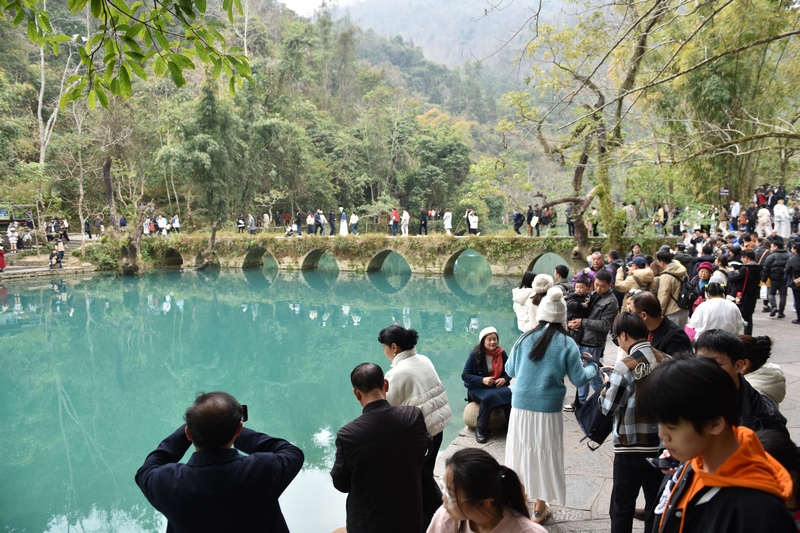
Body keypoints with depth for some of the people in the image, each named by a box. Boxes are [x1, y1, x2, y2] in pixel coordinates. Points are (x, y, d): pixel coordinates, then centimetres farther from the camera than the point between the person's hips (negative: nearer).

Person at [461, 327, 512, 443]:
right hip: (477, 388, -3)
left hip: (497, 386, 3)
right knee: (489, 397, -36)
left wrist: (504, 379, -14)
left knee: (509, 395, -29)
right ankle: (480, 429, -19)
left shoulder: (502, 353, 0)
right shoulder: (475, 355, -11)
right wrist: (482, 380, -23)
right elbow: (464, 375, -10)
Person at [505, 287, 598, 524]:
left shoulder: (525, 338, -2)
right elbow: (578, 379, -3)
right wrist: (592, 367, 17)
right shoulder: (567, 344, -8)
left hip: (521, 406, 2)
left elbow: (510, 370, 6)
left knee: (520, 452, 17)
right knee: (544, 456, 11)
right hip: (548, 409, -2)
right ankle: (540, 510, 24)